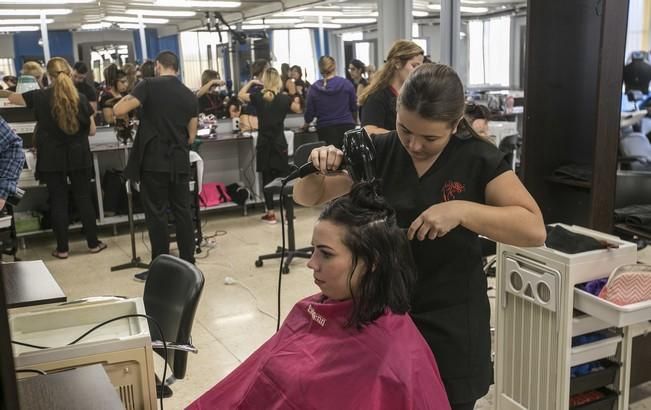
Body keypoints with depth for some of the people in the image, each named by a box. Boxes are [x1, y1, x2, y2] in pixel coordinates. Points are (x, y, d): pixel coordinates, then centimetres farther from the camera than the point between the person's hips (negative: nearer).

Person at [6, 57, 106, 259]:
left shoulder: (40, 97, -7)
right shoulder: (81, 98, -7)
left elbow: (12, 98, 12)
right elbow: (92, 131, 1)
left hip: (52, 158, 0)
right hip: (78, 156, 1)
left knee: (58, 200, 7)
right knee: (83, 198, 10)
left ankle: (62, 248, 12)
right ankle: (93, 243, 16)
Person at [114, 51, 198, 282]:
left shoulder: (149, 86, -6)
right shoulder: (189, 95, 9)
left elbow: (118, 111, -12)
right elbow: (191, 136, 12)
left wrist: (127, 98, 9)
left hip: (154, 161, -4)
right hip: (180, 162, 4)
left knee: (156, 214, 1)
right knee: (182, 212, 11)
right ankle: (188, 264, 16)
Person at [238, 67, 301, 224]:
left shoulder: (258, 97, -5)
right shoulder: (284, 98, -4)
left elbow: (240, 95, 13)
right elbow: (298, 109, 12)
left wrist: (251, 82, 18)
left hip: (264, 144, 0)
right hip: (280, 143, 1)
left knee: (267, 178, 5)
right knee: (283, 176, 5)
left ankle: (270, 213, 8)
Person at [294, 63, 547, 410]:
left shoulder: (479, 160, -11)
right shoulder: (380, 151, -4)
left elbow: (534, 230, -18)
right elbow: (307, 197, 0)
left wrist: (461, 210, -31)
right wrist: (317, 169, -22)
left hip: (450, 320, -2)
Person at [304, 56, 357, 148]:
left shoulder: (314, 88, -3)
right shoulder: (346, 84, -1)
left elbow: (309, 114, 1)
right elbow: (354, 108, 7)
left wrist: (306, 122, 23)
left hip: (325, 130, -1)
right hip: (346, 127, 1)